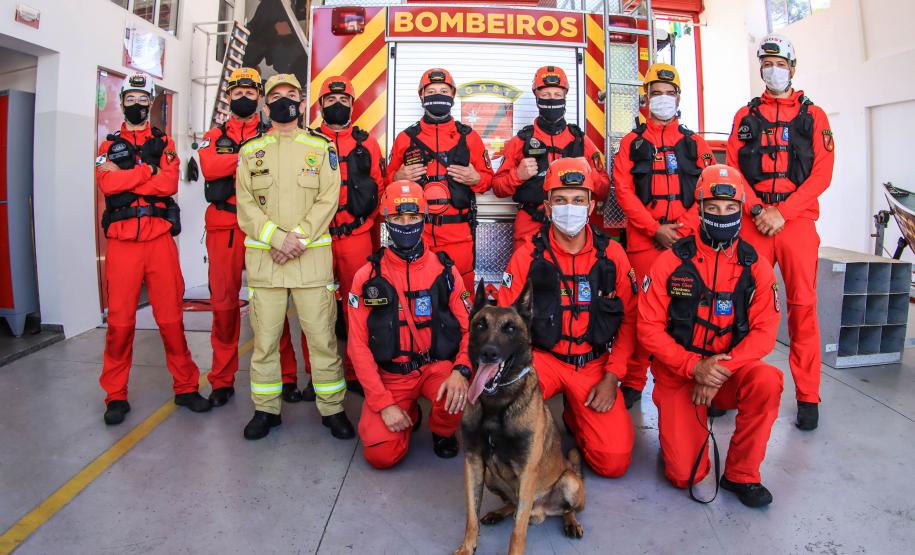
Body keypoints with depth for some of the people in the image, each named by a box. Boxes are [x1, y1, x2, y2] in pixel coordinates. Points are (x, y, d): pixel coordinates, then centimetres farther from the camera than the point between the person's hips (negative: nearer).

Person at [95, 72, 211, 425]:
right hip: (121, 241, 1)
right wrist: (148, 170, -7)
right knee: (119, 320, 1)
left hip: (160, 238, 0)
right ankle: (116, 395, 15)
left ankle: (185, 386, 13)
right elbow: (106, 183, -7)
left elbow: (170, 184, -7)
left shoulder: (164, 143, 13)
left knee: (171, 317, 2)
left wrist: (125, 179, -8)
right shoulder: (110, 145, 14)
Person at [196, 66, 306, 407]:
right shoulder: (215, 136, 16)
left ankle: (286, 376, 10)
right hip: (223, 229, 2)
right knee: (223, 304, 5)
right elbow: (208, 168, -6)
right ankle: (222, 380, 17)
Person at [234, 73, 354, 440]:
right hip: (263, 257, 2)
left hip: (312, 255, -1)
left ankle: (332, 409, 12)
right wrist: (277, 238, -12)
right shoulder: (250, 151, 13)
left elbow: (328, 200, -1)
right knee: (265, 337, 6)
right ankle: (266, 410, 21)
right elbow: (245, 205, 3)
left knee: (322, 336, -1)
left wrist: (298, 237, -13)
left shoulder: (321, 148, 9)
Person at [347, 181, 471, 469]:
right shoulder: (367, 277, -4)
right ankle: (409, 415, 20)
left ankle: (442, 431, 5)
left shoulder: (445, 271, -2)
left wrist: (461, 370, -23)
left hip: (437, 366, 0)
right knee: (381, 454, -17)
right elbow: (358, 345, -4)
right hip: (390, 375, 0)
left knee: (459, 397, -33)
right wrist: (384, 403, -11)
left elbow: (470, 328, -2)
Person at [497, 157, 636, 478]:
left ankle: (574, 417, 22)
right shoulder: (527, 256, -4)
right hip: (541, 358, -1)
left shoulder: (612, 255, 0)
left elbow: (628, 320, 4)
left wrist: (612, 376, -5)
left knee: (615, 461, -11)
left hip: (595, 364, 2)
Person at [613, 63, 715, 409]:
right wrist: (656, 228, -9)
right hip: (643, 239, -1)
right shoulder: (632, 142, 11)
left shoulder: (694, 144, 15)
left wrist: (682, 230, -7)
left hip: (686, 239, 2)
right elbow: (623, 191, 0)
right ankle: (634, 382, 7)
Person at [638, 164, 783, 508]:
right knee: (685, 474, -13)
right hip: (678, 373, -2)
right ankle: (675, 420, 23)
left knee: (768, 381, -33)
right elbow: (649, 327, -9)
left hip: (731, 369, 2)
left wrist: (722, 370, -21)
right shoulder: (671, 261, -7)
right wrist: (695, 366, -21)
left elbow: (764, 331, -6)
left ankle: (741, 474, -9)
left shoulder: (755, 266, -1)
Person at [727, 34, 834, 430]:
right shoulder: (745, 116, 14)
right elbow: (732, 170, 6)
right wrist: (758, 209, -9)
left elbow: (822, 173, 1)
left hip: (797, 220, -1)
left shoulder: (813, 115, 11)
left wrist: (782, 212, -10)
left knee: (802, 305, -1)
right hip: (752, 221, 1)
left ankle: (807, 396, 8)